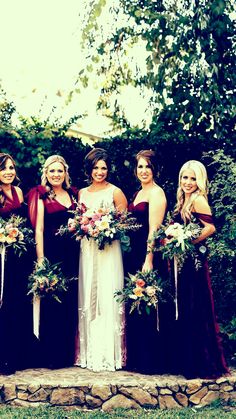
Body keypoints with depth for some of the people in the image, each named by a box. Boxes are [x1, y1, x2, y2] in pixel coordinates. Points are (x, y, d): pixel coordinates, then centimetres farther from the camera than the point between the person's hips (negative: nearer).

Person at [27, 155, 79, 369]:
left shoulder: (73, 194, 13)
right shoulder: (42, 196, 0)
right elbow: (38, 229, -6)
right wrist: (40, 259, -14)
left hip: (72, 253, 5)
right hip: (52, 252, -4)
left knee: (70, 303, 8)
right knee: (52, 304, -1)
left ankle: (68, 353, 20)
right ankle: (50, 356, 9)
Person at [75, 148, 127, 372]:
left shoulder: (115, 192, 1)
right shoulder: (82, 193, 14)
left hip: (108, 250, -4)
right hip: (87, 250, 4)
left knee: (107, 298, -7)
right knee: (87, 299, 4)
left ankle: (110, 353, -1)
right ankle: (89, 352, 12)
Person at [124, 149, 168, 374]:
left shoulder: (156, 192, -10)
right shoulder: (137, 193, 18)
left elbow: (154, 229, -17)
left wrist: (148, 260, -22)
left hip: (148, 255, -9)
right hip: (134, 254, 9)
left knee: (147, 309, -4)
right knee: (133, 307, 12)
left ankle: (150, 361, 5)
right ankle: (136, 358, 21)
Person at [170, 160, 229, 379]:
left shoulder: (198, 200, -11)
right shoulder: (183, 201, 15)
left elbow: (210, 228, -23)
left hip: (194, 261, -9)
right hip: (183, 261, 9)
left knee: (196, 312, -4)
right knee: (184, 312, 13)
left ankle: (203, 364, 4)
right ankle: (187, 361, 23)